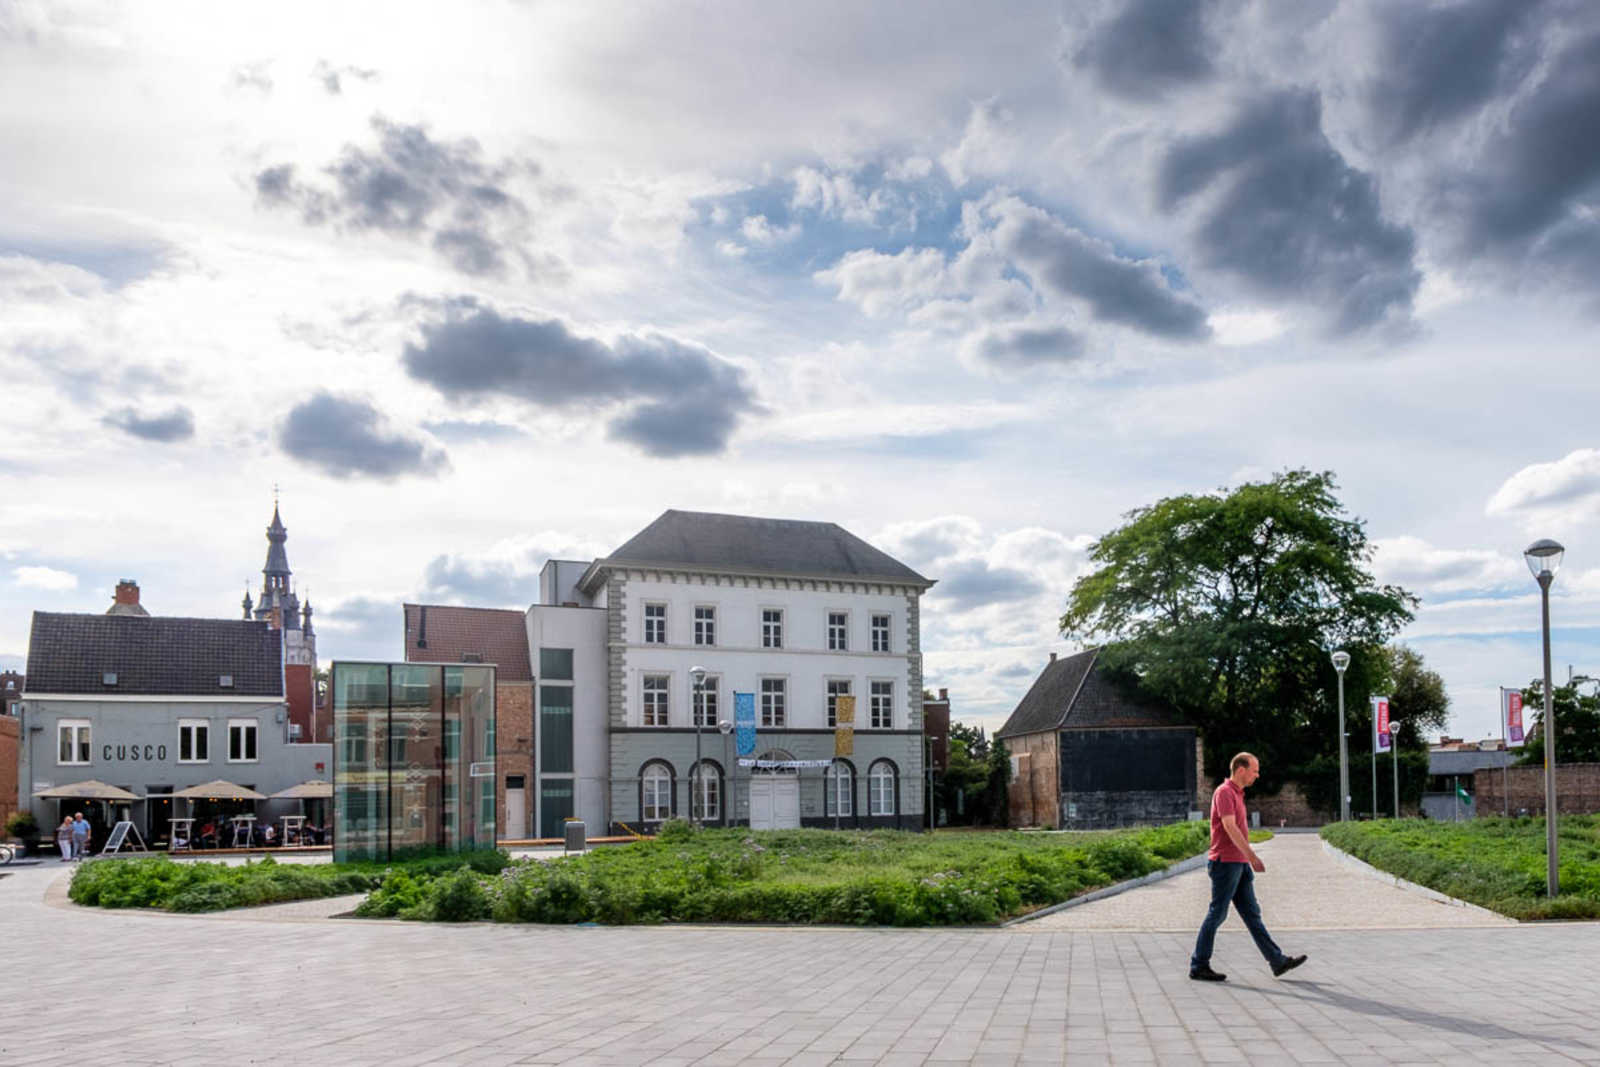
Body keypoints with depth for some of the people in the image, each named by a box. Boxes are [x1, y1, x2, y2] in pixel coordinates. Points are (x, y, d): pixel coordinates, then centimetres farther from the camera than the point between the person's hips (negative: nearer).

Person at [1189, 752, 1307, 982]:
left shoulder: (1236, 794, 18)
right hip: (1225, 863, -9)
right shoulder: (1224, 792, -13)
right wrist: (1252, 856, -29)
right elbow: (1229, 827, -24)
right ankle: (1199, 966, 3)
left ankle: (1277, 961, 8)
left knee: (1252, 914, 8)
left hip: (1239, 865, 9)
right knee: (1217, 915, -4)